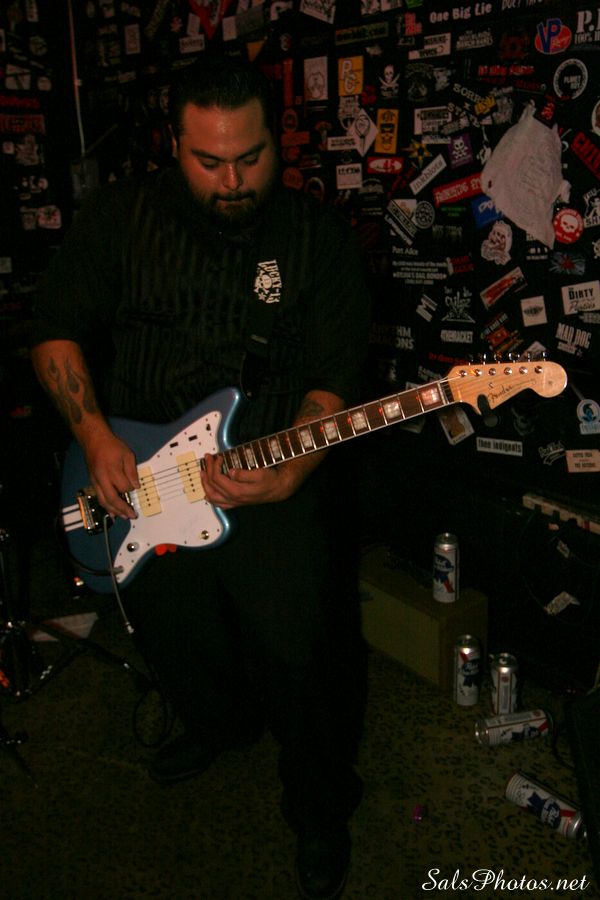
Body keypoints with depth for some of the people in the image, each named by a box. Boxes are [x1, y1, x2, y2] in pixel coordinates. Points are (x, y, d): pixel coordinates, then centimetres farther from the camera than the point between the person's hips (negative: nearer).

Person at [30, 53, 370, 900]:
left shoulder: (321, 236, -4)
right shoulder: (119, 215, 0)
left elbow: (333, 379, -6)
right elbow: (55, 330, 4)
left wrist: (289, 475, -21)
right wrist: (94, 434, -10)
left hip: (276, 486, -2)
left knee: (295, 657, -4)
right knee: (171, 638, 18)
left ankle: (321, 808, 27)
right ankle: (220, 719, 54)